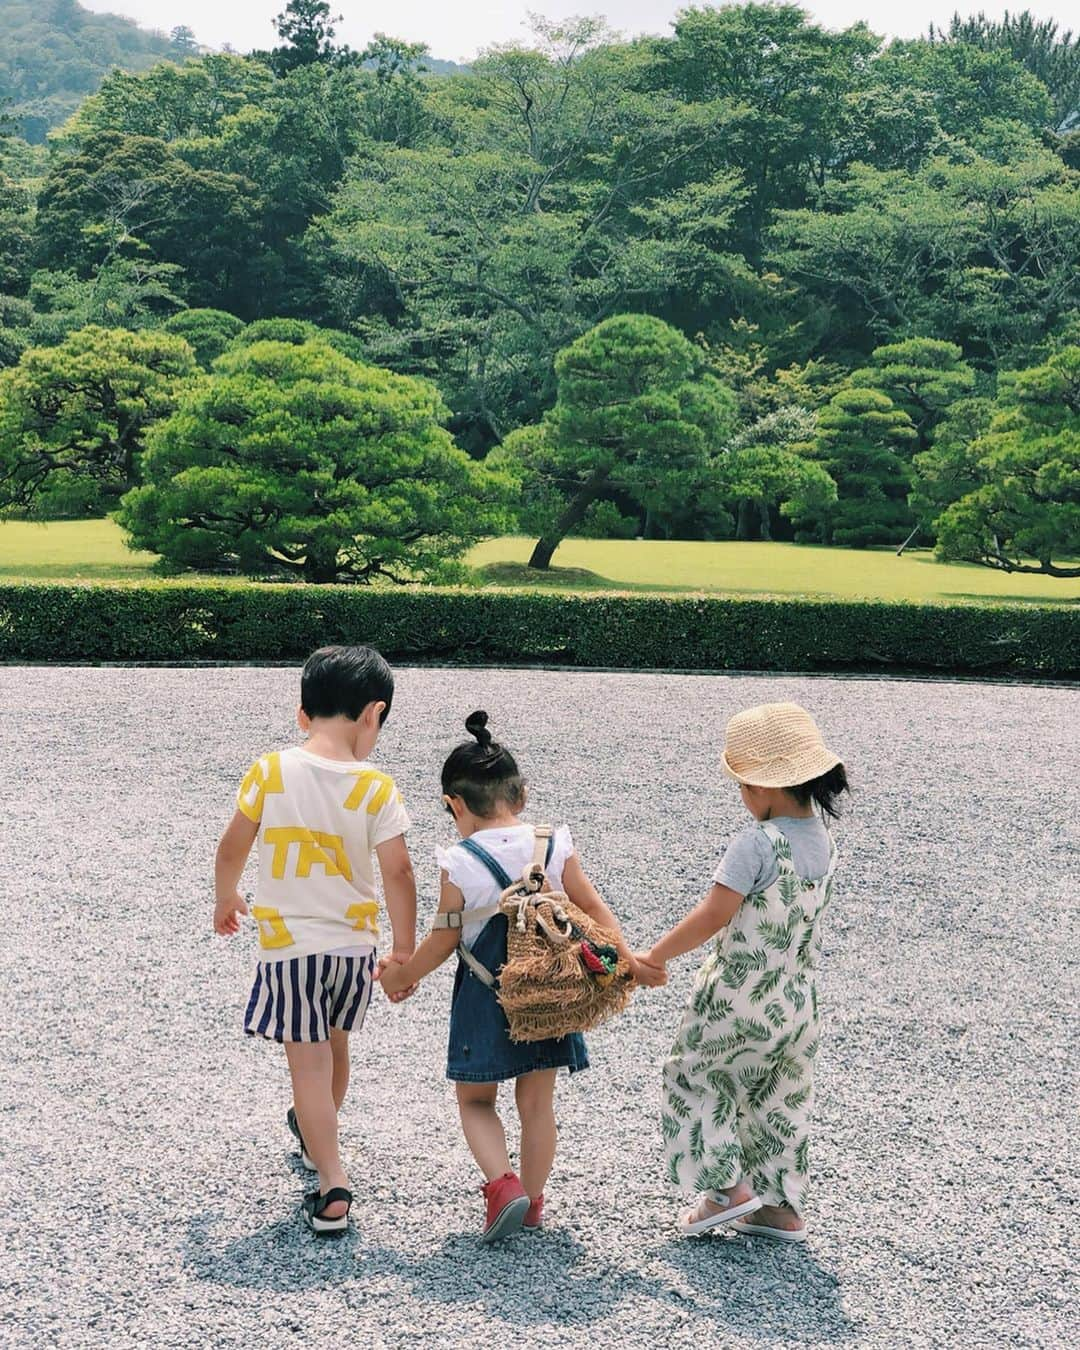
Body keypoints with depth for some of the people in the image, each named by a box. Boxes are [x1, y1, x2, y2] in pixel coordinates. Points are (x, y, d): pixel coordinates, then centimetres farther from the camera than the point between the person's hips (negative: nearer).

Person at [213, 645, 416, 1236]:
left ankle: (333, 1189, -3)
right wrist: (404, 951, 0)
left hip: (288, 945, -2)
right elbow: (397, 873, -10)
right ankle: (315, 1136, 48)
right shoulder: (376, 788, -10)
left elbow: (232, 848, -2)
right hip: (353, 944, 2)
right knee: (334, 1047, 24)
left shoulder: (270, 771, -10)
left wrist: (226, 898, 18)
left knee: (309, 1064, 2)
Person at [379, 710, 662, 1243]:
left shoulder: (459, 864, -14)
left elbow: (443, 941, -7)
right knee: (537, 1103, 16)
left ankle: (503, 1185, -4)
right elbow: (593, 909, -3)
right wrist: (627, 956, 3)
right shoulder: (555, 846, -5)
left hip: (484, 999, -3)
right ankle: (533, 1203, 26)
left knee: (476, 1100, 15)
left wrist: (403, 975, 7)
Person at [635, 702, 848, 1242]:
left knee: (697, 1076, 13)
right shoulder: (824, 839, 1)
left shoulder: (756, 843, -23)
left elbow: (713, 917, -23)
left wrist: (654, 956, -13)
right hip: (799, 995, 7)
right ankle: (783, 1207, 25)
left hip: (741, 995, -7)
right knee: (780, 1097, 18)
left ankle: (728, 1188, 12)